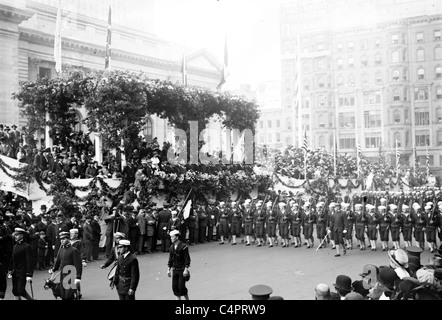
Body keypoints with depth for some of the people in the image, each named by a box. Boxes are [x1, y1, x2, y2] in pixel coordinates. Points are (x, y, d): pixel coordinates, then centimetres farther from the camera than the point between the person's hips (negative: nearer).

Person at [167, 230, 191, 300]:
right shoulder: (171, 247, 5)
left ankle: (187, 299, 14)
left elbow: (187, 259, -13)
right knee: (174, 287, 4)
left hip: (182, 270, -5)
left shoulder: (183, 246, -12)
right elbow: (170, 259, 13)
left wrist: (186, 269, -17)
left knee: (181, 287, -7)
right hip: (174, 270, 6)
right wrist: (169, 269, 10)